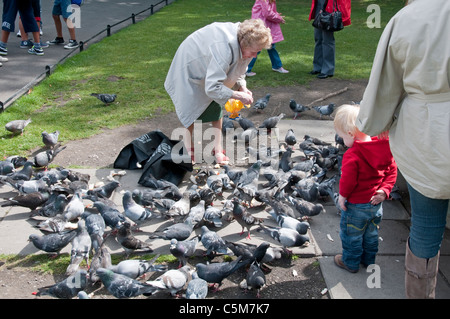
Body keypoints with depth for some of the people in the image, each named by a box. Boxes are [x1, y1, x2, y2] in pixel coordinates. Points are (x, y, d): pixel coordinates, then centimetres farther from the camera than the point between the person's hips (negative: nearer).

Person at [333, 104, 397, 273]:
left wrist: (342, 195, -10)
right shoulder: (384, 148, -5)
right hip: (376, 204, 7)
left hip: (356, 205, -7)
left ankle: (351, 263, 31)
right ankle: (369, 260, 42)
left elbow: (348, 180, -27)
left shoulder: (352, 155, -27)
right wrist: (384, 190, -2)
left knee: (351, 234, 15)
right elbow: (392, 170, 0)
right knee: (371, 233, 25)